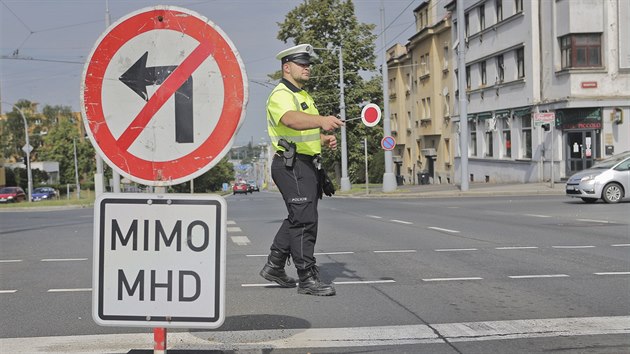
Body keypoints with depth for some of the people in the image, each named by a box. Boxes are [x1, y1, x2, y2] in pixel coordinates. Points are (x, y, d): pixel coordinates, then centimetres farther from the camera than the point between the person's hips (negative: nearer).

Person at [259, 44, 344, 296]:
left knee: (297, 218, 16)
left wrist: (324, 139, 9)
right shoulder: (281, 95, -13)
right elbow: (292, 119, -35)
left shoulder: (303, 95, 21)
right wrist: (321, 120, -53)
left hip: (305, 164, 10)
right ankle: (307, 278, -7)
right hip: (291, 164, -10)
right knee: (305, 220, -11)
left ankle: (274, 266, 27)